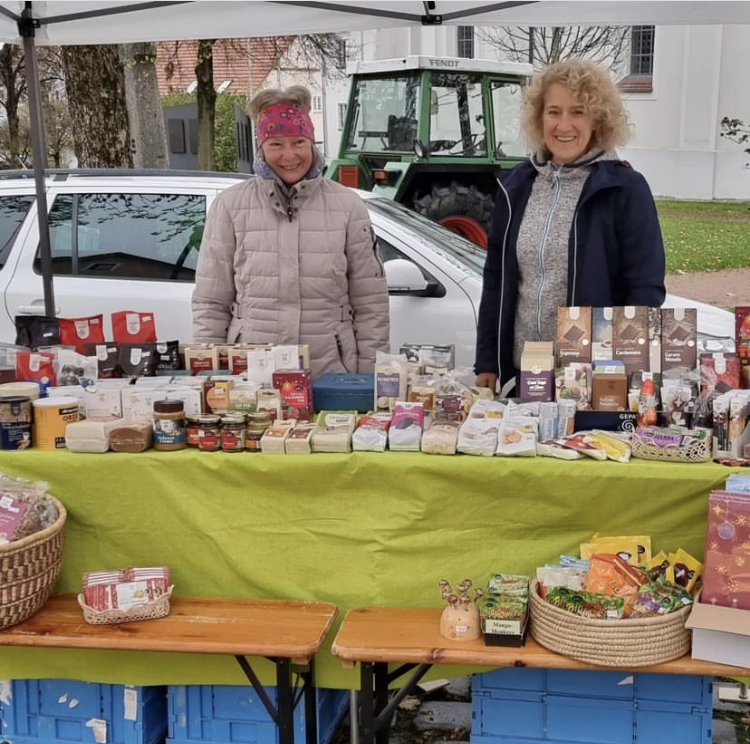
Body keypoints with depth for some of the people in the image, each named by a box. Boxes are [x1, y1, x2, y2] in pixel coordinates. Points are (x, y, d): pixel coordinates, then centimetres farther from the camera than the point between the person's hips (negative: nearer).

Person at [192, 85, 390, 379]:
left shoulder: (347, 206, 4)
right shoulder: (230, 205, 2)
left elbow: (370, 303, 4)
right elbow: (210, 303, 3)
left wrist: (370, 381, 0)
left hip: (330, 377, 1)